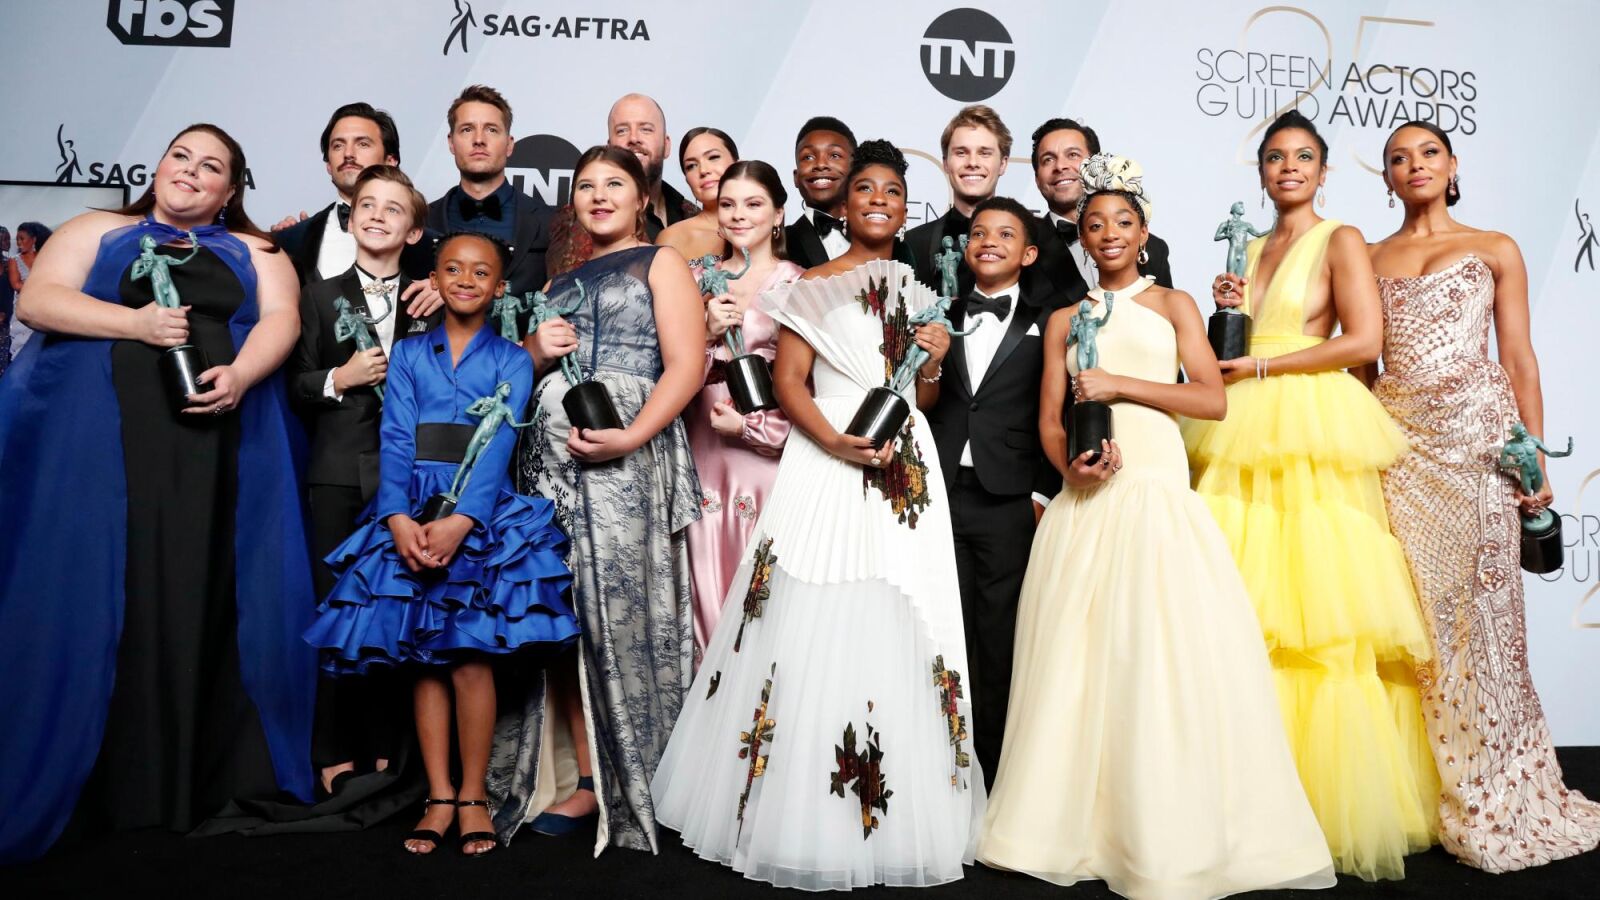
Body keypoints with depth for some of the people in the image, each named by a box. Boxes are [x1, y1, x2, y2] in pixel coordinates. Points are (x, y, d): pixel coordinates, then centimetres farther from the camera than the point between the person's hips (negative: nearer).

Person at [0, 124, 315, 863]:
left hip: (213, 438, 1)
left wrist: (240, 376, -17)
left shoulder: (254, 250, 19)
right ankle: (108, 781, 3)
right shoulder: (98, 230, 18)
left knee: (199, 594, -2)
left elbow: (281, 319, 3)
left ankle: (197, 776, 4)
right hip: (100, 437, 0)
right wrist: (136, 323, -11)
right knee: (105, 592, -3)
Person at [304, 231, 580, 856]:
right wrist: (398, 517, -14)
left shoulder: (511, 360, 7)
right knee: (425, 659, 2)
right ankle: (439, 796, 11)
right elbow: (396, 440, 2)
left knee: (470, 655, -8)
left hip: (483, 516, -2)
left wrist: (461, 519, -20)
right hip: (412, 515, 2)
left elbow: (499, 444, -6)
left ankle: (474, 794, 6)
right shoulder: (409, 354, 13)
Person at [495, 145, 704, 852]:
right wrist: (537, 349, 2)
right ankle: (588, 778, 7)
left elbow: (687, 365, -5)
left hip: (628, 451, -5)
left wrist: (630, 438, -19)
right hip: (551, 451, 5)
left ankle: (637, 784, 4)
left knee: (622, 608, -8)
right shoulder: (561, 279, 25)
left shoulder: (661, 262, 9)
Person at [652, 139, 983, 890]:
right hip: (825, 464, -4)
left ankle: (900, 808, 14)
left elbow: (924, 401, 18)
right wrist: (835, 441, -18)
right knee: (815, 626, -6)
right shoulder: (813, 286, 5)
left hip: (905, 473, 4)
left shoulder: (917, 292, 17)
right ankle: (802, 806, 7)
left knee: (899, 632, 3)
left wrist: (933, 364, -3)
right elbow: (788, 381, -4)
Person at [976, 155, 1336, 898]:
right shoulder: (1065, 320, 16)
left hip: (1157, 490, -2)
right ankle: (1074, 823, 10)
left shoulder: (1173, 304, 11)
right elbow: (1049, 420, 8)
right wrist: (1070, 465, -13)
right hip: (1086, 497, 2)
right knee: (1076, 652, 0)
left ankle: (1171, 833, 2)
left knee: (1164, 654, -9)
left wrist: (1119, 384, -10)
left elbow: (1213, 399, -2)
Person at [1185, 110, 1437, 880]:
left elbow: (1364, 340, -8)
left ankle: (1344, 800, 1)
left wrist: (1261, 366, -8)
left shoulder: (1341, 240, 3)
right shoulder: (1255, 250, 21)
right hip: (1248, 438, 6)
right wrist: (1229, 313, 5)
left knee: (1316, 605, -10)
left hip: (1314, 433, -5)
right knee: (1249, 610, -1)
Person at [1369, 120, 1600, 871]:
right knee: (1414, 607, 0)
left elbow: (1519, 359, 6)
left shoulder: (1494, 250, 10)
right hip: (1398, 438, 1)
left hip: (1478, 432, -1)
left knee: (1479, 603, -3)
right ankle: (1424, 788, 11)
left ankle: (1492, 794, 10)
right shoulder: (1370, 259, 14)